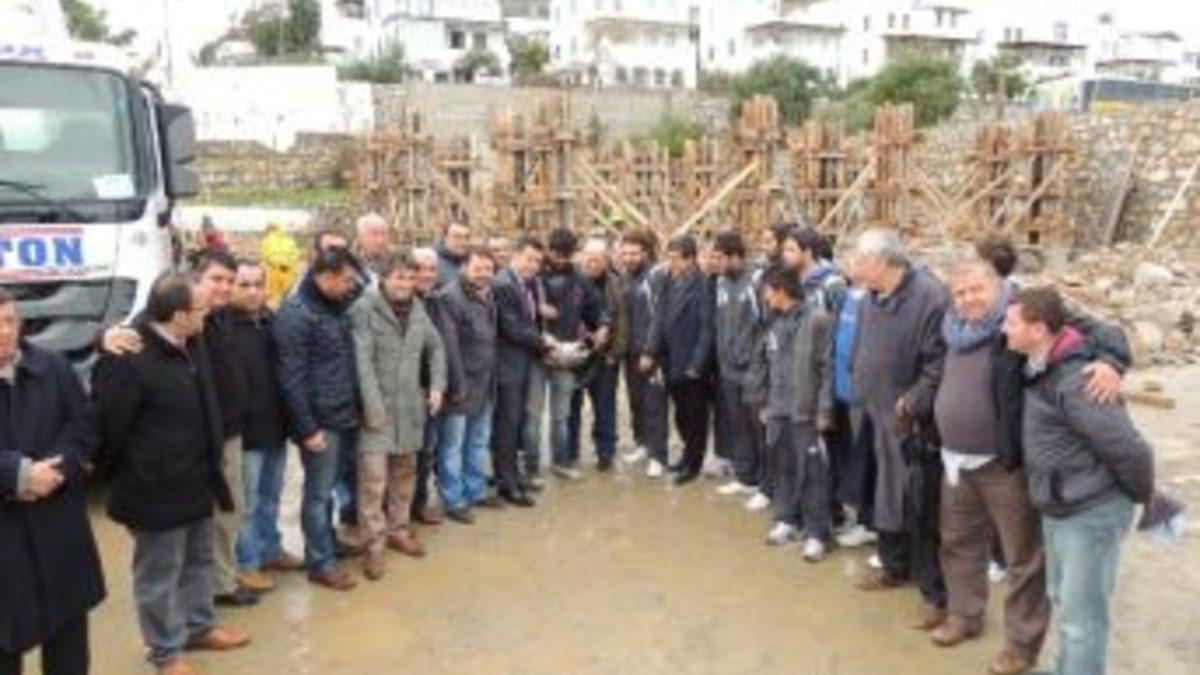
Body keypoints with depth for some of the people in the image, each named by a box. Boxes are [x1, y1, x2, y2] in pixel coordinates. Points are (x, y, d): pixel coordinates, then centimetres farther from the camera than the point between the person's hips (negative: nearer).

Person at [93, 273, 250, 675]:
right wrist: (125, 477, -5)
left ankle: (199, 626, 42)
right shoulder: (128, 360, -27)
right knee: (159, 574, 9)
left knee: (199, 560, 23)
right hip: (157, 489, -8)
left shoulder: (190, 345, 2)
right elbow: (108, 426, -18)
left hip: (197, 479, 9)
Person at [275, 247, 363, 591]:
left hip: (344, 416, 8)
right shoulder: (296, 314, -16)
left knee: (328, 487, 19)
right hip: (320, 420, -8)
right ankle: (321, 563, 13)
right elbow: (292, 378, -18)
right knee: (319, 491, 3)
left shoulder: (337, 307, 9)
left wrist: (355, 408, 12)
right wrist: (307, 428, -19)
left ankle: (327, 545, 32)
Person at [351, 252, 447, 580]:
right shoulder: (365, 309, -12)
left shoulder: (417, 309, 8)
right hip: (378, 405, -6)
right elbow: (362, 360, -17)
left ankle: (398, 529, 33)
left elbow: (435, 347, 19)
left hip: (410, 405, 6)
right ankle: (373, 543, 4)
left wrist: (437, 385, 9)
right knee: (373, 474, -7)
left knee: (405, 469, 16)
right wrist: (373, 404, -20)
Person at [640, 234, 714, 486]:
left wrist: (696, 364, -16)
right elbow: (660, 318, 9)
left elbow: (706, 328, -15)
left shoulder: (702, 285, -15)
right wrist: (650, 351, 2)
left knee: (695, 415, 8)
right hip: (671, 361, 6)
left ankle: (693, 464, 21)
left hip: (691, 364, -6)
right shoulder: (670, 282, 6)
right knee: (681, 414, 17)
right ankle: (689, 456, 33)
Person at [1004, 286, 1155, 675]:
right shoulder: (1041, 370, 1)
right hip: (1057, 509, 9)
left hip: (1092, 513, -9)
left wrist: (1143, 495, -7)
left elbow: (1128, 449, -23)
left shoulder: (1076, 382, -27)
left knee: (1082, 613, 1)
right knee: (1062, 599, 22)